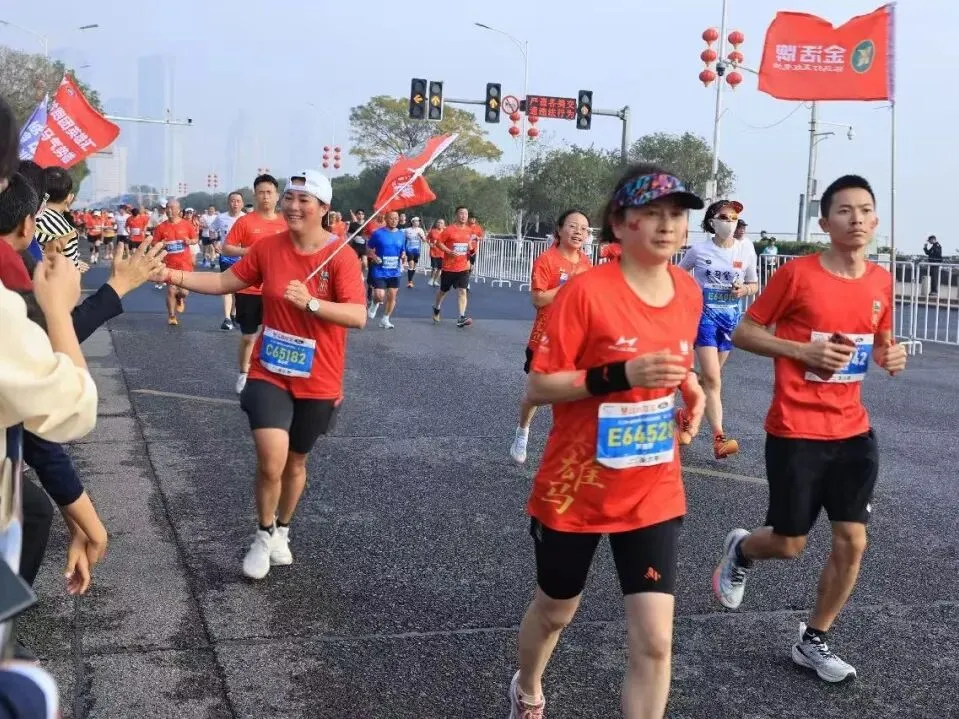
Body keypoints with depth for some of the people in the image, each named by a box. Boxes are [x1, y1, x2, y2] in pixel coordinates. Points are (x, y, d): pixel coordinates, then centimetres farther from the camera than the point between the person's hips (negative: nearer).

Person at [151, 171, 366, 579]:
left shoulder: (340, 256, -15)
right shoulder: (268, 247, -4)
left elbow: (358, 316, -21)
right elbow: (224, 282, 4)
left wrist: (310, 303, -33)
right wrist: (172, 275, -6)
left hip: (317, 382, -1)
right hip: (270, 374, 1)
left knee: (295, 462, 16)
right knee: (271, 461, -14)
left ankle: (281, 531, 42)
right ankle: (264, 535, 13)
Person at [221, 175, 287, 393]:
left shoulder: (285, 223, 5)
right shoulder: (245, 222, -4)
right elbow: (226, 248, -4)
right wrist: (249, 251, -18)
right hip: (249, 289, -2)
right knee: (248, 336, 5)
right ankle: (243, 375, 22)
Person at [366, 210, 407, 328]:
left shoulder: (401, 234, 5)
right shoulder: (378, 233, -8)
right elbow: (368, 249, 1)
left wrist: (403, 256, -6)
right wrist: (374, 256, -17)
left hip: (394, 271, 4)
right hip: (379, 271, -4)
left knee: (392, 296, 4)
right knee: (380, 296, -13)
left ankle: (385, 319, 21)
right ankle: (374, 304, 24)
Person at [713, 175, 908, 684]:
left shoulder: (881, 281, 5)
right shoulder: (797, 274, -12)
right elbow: (743, 333, -5)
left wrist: (890, 356, -3)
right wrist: (803, 350, -19)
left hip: (853, 432, 5)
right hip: (797, 432, -5)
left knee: (852, 542, 4)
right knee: (788, 545, 4)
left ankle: (814, 642, 22)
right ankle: (740, 550, 40)